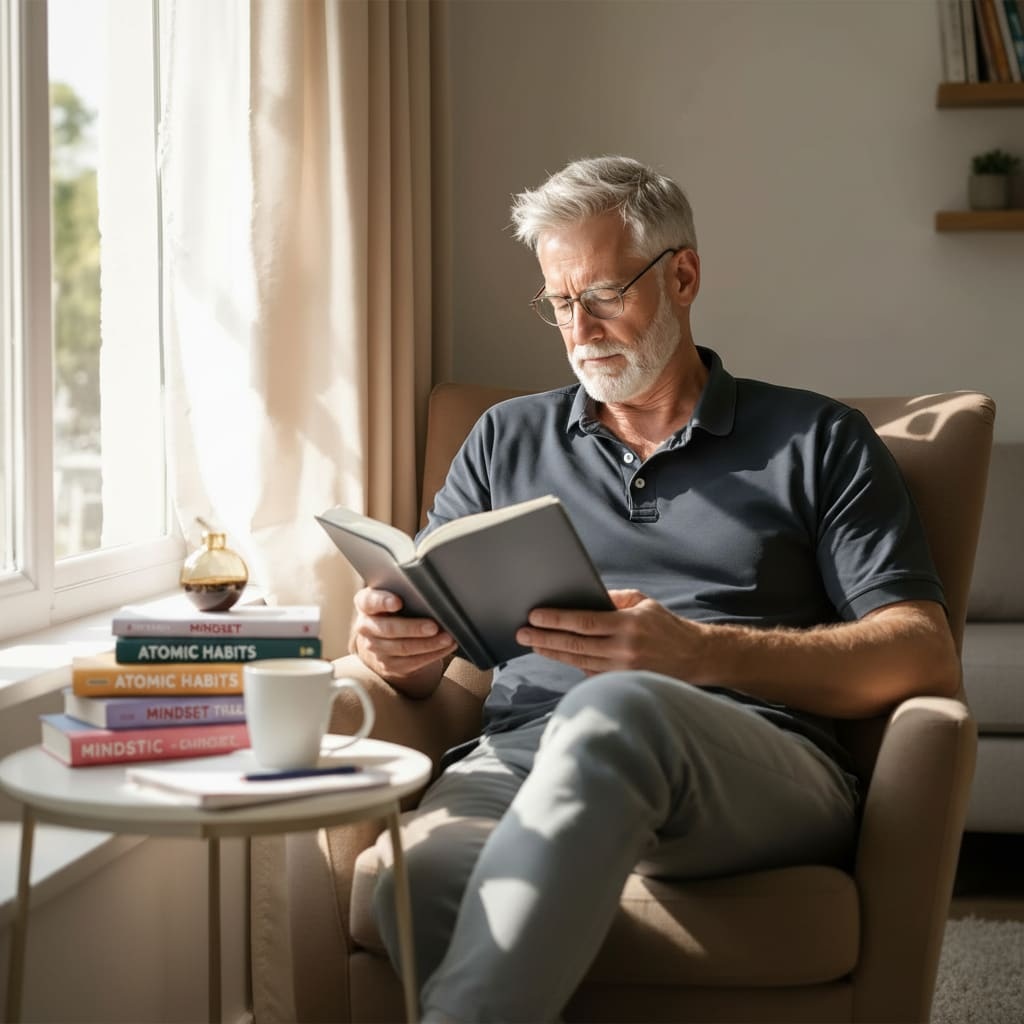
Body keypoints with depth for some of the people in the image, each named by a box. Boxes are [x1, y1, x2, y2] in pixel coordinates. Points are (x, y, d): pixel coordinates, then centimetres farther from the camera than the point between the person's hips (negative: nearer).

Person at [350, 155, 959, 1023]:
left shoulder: (818, 442, 17)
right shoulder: (507, 441, 28)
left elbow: (927, 657, 4)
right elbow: (426, 630, 25)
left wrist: (699, 652, -10)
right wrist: (393, 645, -2)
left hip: (759, 771, -2)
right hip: (522, 755, 3)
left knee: (614, 710, -41)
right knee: (425, 881, -37)